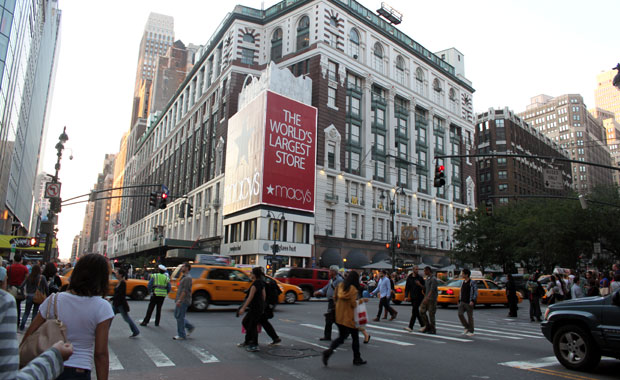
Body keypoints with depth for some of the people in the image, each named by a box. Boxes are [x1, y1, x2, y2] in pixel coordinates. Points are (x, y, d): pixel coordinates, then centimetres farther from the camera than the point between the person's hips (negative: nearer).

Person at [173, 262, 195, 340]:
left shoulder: (188, 278, -15)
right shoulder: (184, 277, 18)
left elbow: (185, 290, -22)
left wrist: (179, 300, -25)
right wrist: (177, 300, 23)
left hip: (183, 301, -10)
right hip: (180, 301, 10)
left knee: (180, 317, -5)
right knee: (177, 316, 13)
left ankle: (181, 335, 4)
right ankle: (190, 327, 20)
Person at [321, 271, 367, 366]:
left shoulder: (340, 286, 3)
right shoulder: (353, 289, -15)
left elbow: (335, 298, 10)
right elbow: (353, 304, -16)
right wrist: (361, 300, 0)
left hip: (339, 317, 6)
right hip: (349, 317, -6)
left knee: (341, 336, 15)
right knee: (355, 337, 11)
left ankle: (329, 351, -8)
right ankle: (357, 359, 19)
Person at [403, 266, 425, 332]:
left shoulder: (420, 278, -3)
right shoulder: (409, 278, 8)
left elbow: (424, 287, -3)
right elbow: (407, 288, 9)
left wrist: (420, 285, -22)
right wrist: (406, 296, -1)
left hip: (418, 297, -5)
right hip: (412, 297, 5)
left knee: (414, 311, -11)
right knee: (416, 312, 11)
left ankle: (411, 327, -13)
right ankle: (423, 325, 25)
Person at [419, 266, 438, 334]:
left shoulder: (433, 279, -15)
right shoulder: (427, 278, 13)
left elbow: (432, 290, -23)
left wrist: (426, 298, -29)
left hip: (432, 299, -8)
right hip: (426, 298, 8)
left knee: (431, 314, -2)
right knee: (422, 311, 3)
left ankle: (432, 330, 9)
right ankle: (427, 326, 15)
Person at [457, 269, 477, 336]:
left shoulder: (472, 283, -8)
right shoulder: (462, 282, 12)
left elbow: (476, 293, -10)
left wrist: (472, 301, -21)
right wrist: (459, 300, 15)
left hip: (469, 302, -6)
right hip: (462, 302, 6)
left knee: (470, 316, 1)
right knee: (460, 314, -6)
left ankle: (471, 331, 12)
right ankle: (467, 327, 12)